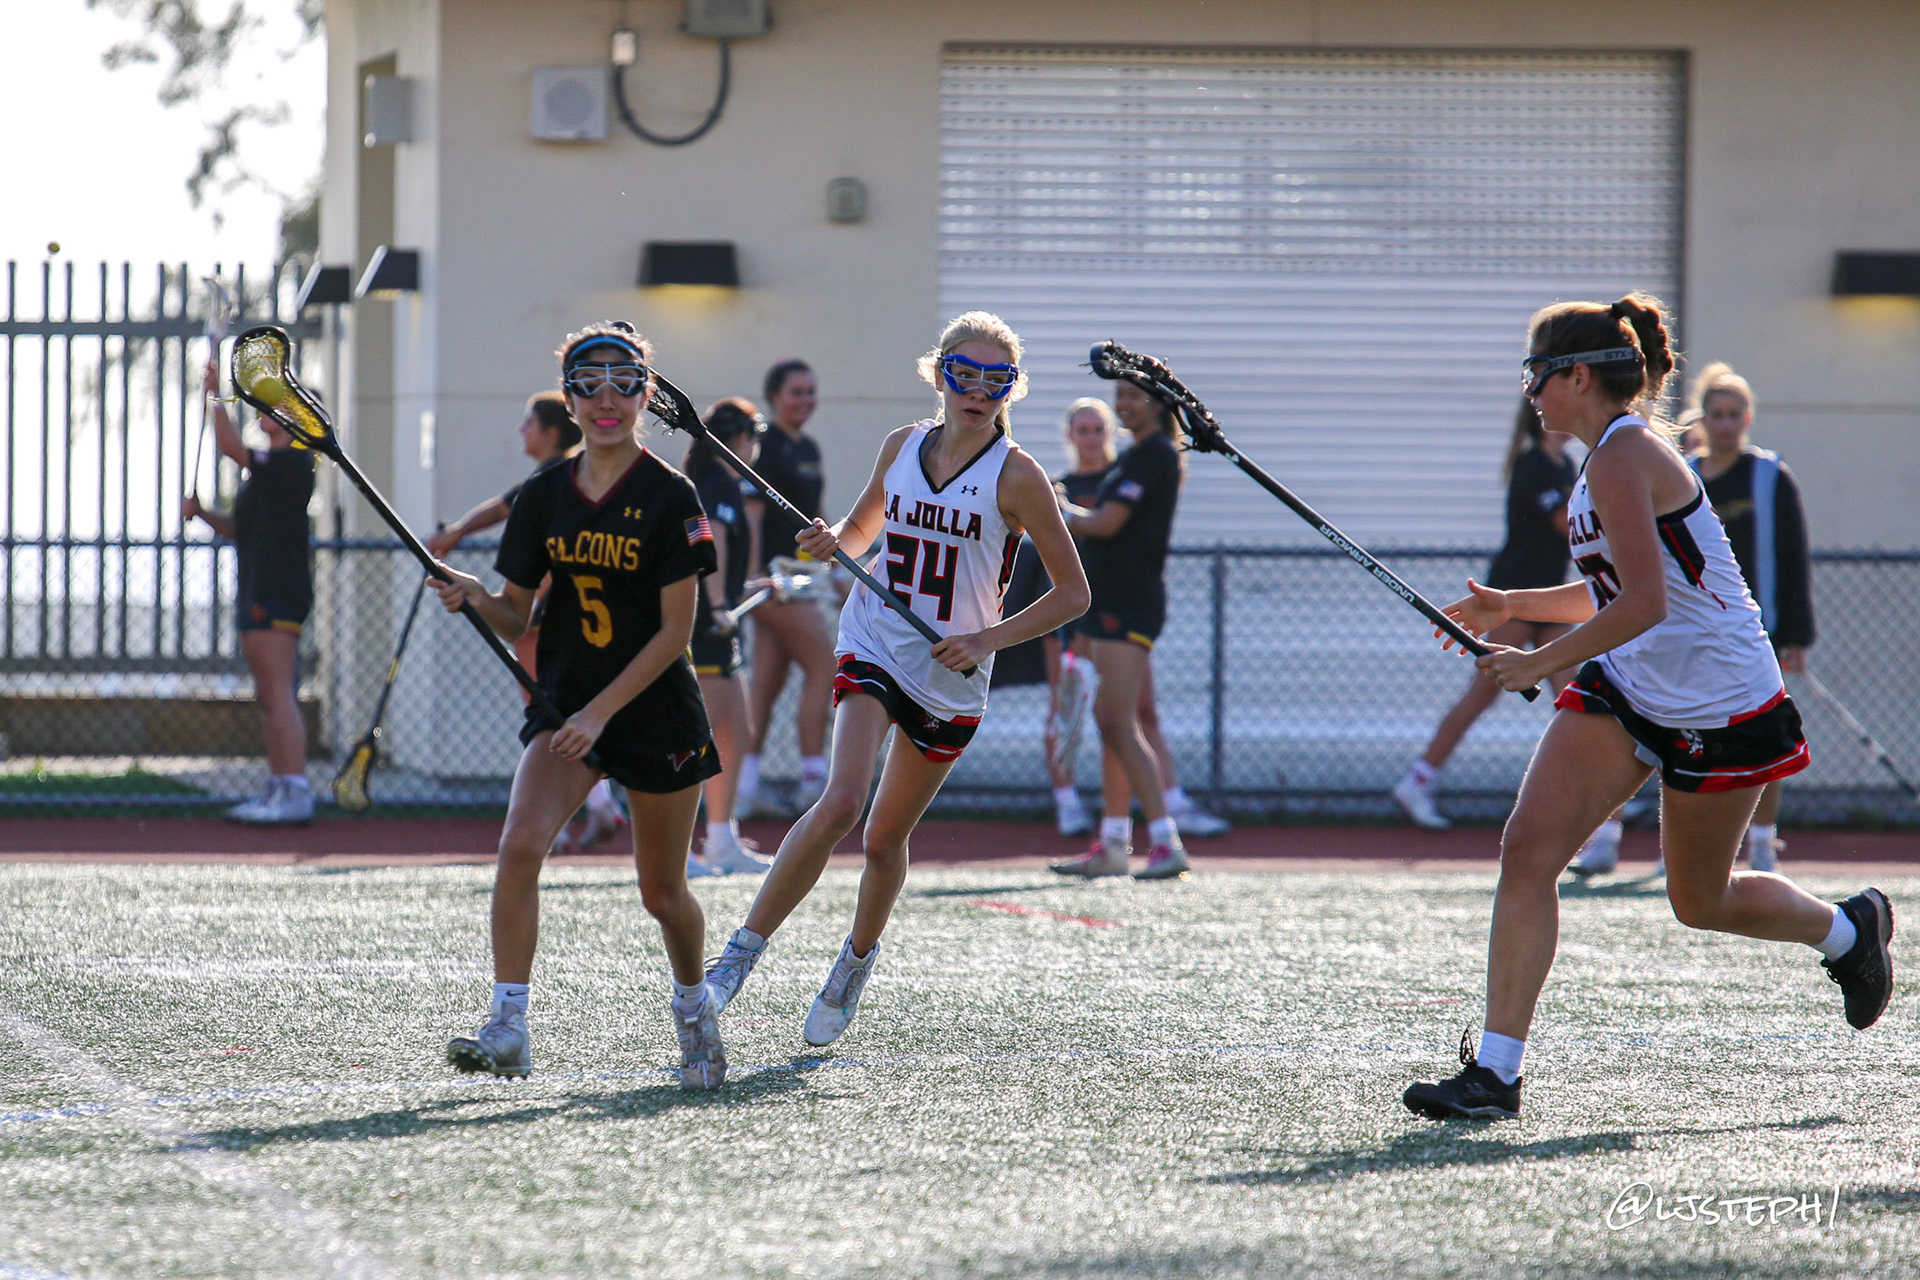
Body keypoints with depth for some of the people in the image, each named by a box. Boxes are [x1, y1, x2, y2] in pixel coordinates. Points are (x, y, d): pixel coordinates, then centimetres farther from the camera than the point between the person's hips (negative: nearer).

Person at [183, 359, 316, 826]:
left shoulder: (293, 463, -11)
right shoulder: (269, 467, 20)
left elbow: (231, 447, -20)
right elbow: (239, 528, 25)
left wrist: (216, 396, -12)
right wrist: (202, 512, 9)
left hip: (278, 592, -11)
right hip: (259, 592, 11)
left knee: (279, 694, -15)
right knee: (269, 698, 12)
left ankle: (295, 793, -19)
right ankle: (278, 791, 15)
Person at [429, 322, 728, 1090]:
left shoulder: (669, 497, -10)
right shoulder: (545, 496, 3)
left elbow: (675, 631, -13)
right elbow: (518, 616, 8)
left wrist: (600, 711, -19)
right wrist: (476, 598, -15)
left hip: (656, 711, -3)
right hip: (564, 705, 3)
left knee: (663, 894, 8)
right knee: (519, 842, -22)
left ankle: (695, 1011, 38)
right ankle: (508, 1031, -21)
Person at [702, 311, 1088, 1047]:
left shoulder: (1015, 476, -9)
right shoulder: (902, 448, 1)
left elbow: (1072, 593, -5)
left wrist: (987, 639, -16)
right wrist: (835, 544, -4)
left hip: (951, 677, -1)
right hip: (874, 648, 1)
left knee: (886, 835, 10)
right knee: (841, 803, -21)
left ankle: (858, 958, 37)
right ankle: (741, 952, -18)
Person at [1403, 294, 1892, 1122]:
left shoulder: (1622, 459, -21)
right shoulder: (1615, 455, 9)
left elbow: (1644, 603, -30)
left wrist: (1541, 662, -23)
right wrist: (1515, 606, 12)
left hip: (1718, 706, -8)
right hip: (1627, 689, 8)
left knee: (1701, 904, 10)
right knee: (1528, 849, -11)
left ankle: (1849, 930, 41)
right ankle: (1495, 1070, -14)